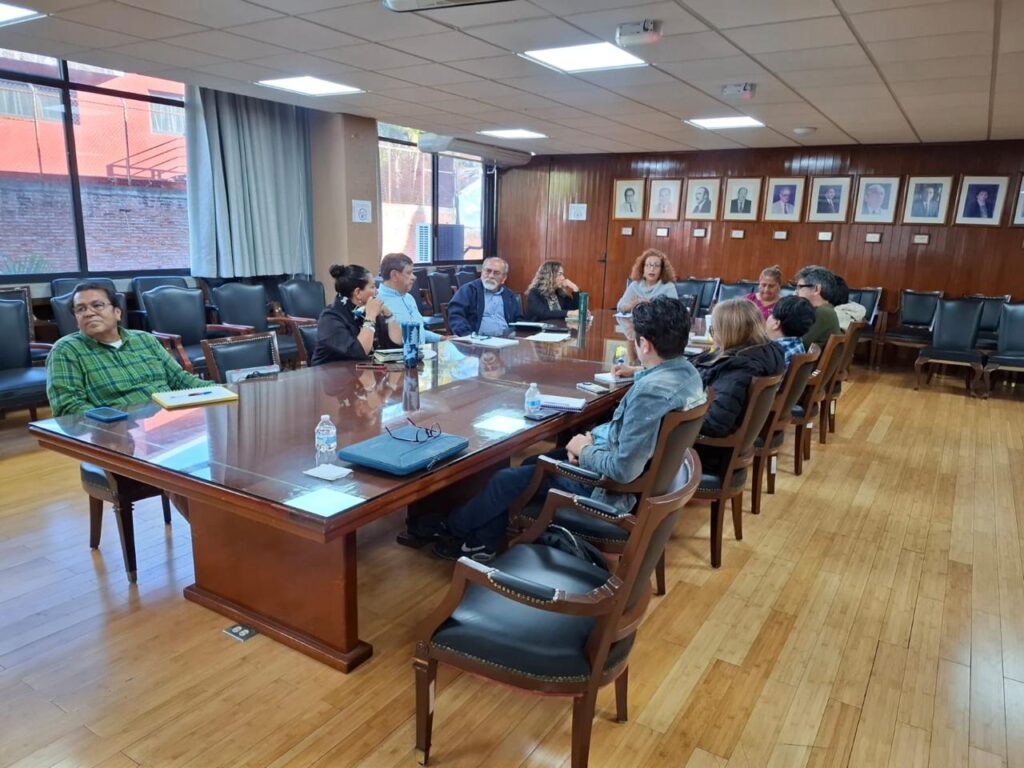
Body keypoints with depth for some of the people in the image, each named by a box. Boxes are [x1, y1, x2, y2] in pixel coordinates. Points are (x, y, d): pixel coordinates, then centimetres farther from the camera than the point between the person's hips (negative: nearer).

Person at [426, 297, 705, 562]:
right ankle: (482, 542, 29)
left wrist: (585, 451, -14)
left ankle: (453, 526, 33)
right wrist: (594, 436, -1)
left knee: (509, 479, 5)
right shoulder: (685, 371, -2)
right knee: (530, 463, 18)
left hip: (613, 488, -9)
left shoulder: (651, 391, -33)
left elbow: (623, 470, -33)